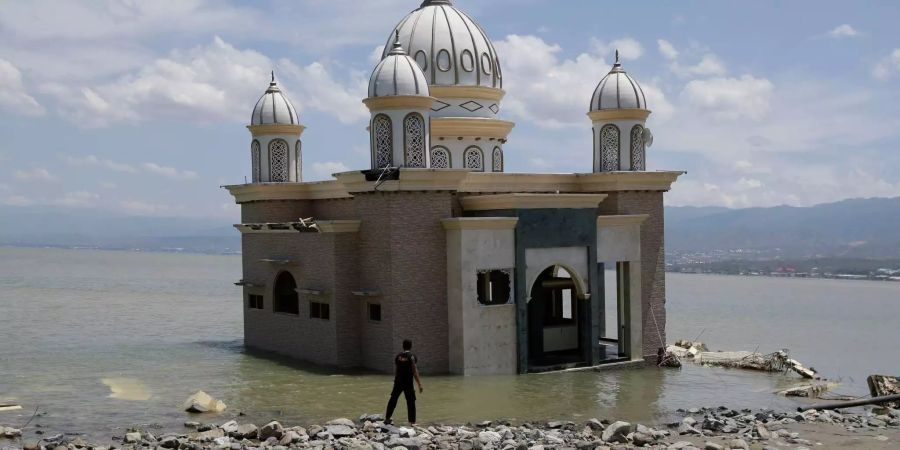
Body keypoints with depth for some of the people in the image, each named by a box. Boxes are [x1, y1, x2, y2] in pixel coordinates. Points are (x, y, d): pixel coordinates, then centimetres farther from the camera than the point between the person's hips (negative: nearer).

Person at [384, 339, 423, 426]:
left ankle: (387, 418, 23)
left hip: (398, 382, 5)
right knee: (411, 401, 1)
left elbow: (395, 370, 12)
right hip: (408, 382, -5)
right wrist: (419, 384, -10)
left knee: (393, 399, 15)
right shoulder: (411, 357, -9)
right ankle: (412, 422, -2)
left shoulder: (398, 356, 5)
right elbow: (414, 372, -12)